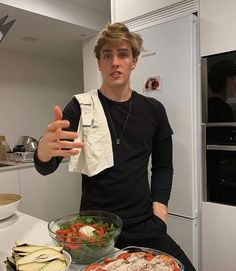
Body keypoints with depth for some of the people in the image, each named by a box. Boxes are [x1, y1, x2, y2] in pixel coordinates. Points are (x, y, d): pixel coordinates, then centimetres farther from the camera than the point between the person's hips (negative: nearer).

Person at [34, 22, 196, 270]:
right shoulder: (80, 107, -5)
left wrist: (159, 207, -2)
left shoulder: (153, 110, 2)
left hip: (144, 225, 2)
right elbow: (46, 168, -9)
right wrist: (44, 150, -32)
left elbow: (163, 166, 11)